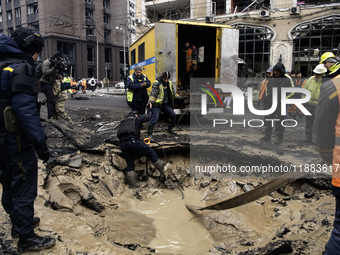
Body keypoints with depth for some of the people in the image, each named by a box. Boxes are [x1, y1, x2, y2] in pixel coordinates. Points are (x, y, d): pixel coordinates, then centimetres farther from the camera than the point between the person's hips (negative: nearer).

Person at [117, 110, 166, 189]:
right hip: (133, 141, -5)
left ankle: (134, 185, 14)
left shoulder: (123, 121, 30)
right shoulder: (137, 118, 18)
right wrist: (149, 112, 54)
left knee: (130, 165, 13)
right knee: (151, 153, 8)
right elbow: (148, 117, 32)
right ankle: (164, 172, 12)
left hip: (122, 144, 5)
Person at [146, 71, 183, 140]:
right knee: (155, 118, -17)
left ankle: (170, 129, 27)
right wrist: (150, 101, -30)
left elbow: (173, 93, 19)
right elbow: (153, 94, -18)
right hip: (157, 104, -7)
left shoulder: (169, 83, 9)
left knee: (173, 114, 6)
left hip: (165, 104, 7)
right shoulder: (157, 83, -12)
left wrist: (178, 97, 5)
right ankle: (149, 134, -11)